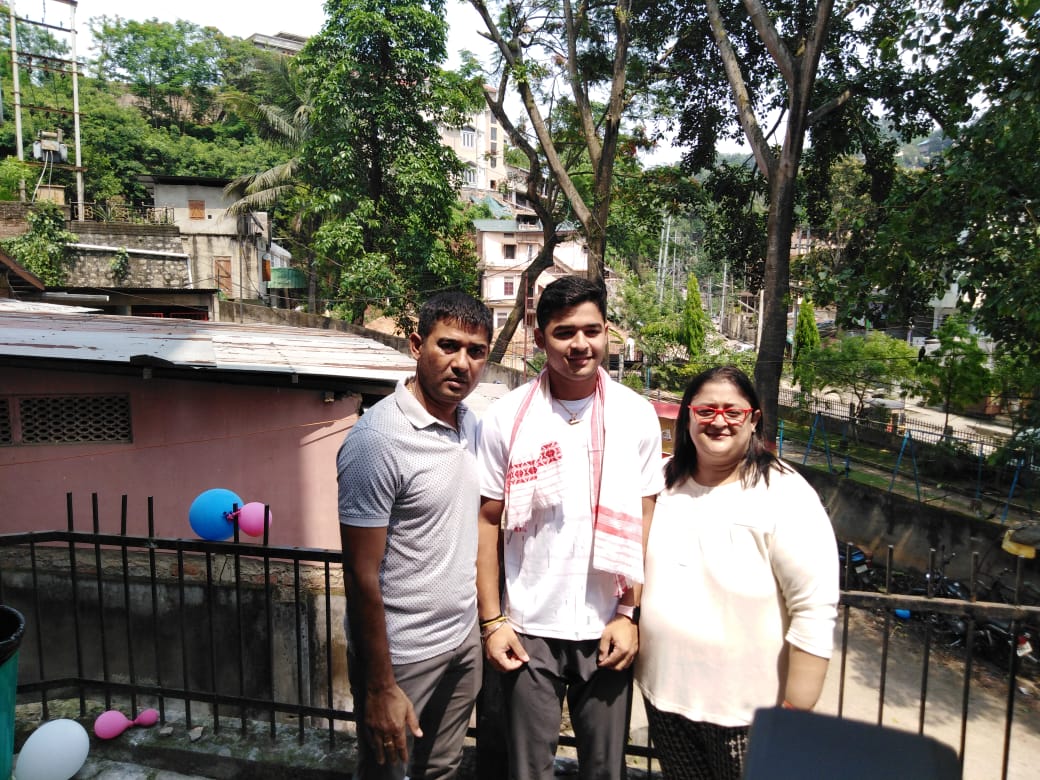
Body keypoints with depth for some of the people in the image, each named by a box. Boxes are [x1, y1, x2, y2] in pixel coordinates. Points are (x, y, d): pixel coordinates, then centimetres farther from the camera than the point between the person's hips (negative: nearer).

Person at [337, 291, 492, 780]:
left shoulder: (471, 424, 1)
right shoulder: (377, 440, -22)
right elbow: (361, 575, -19)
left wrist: (483, 620, 10)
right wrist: (380, 687, -16)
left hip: (463, 640, 7)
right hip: (400, 655, -6)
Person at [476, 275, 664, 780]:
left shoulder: (637, 415, -4)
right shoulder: (506, 417, -7)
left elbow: (645, 524, 1)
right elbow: (488, 522, -3)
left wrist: (629, 614, -2)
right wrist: (491, 621, -4)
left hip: (607, 629, 1)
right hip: (529, 629, -1)